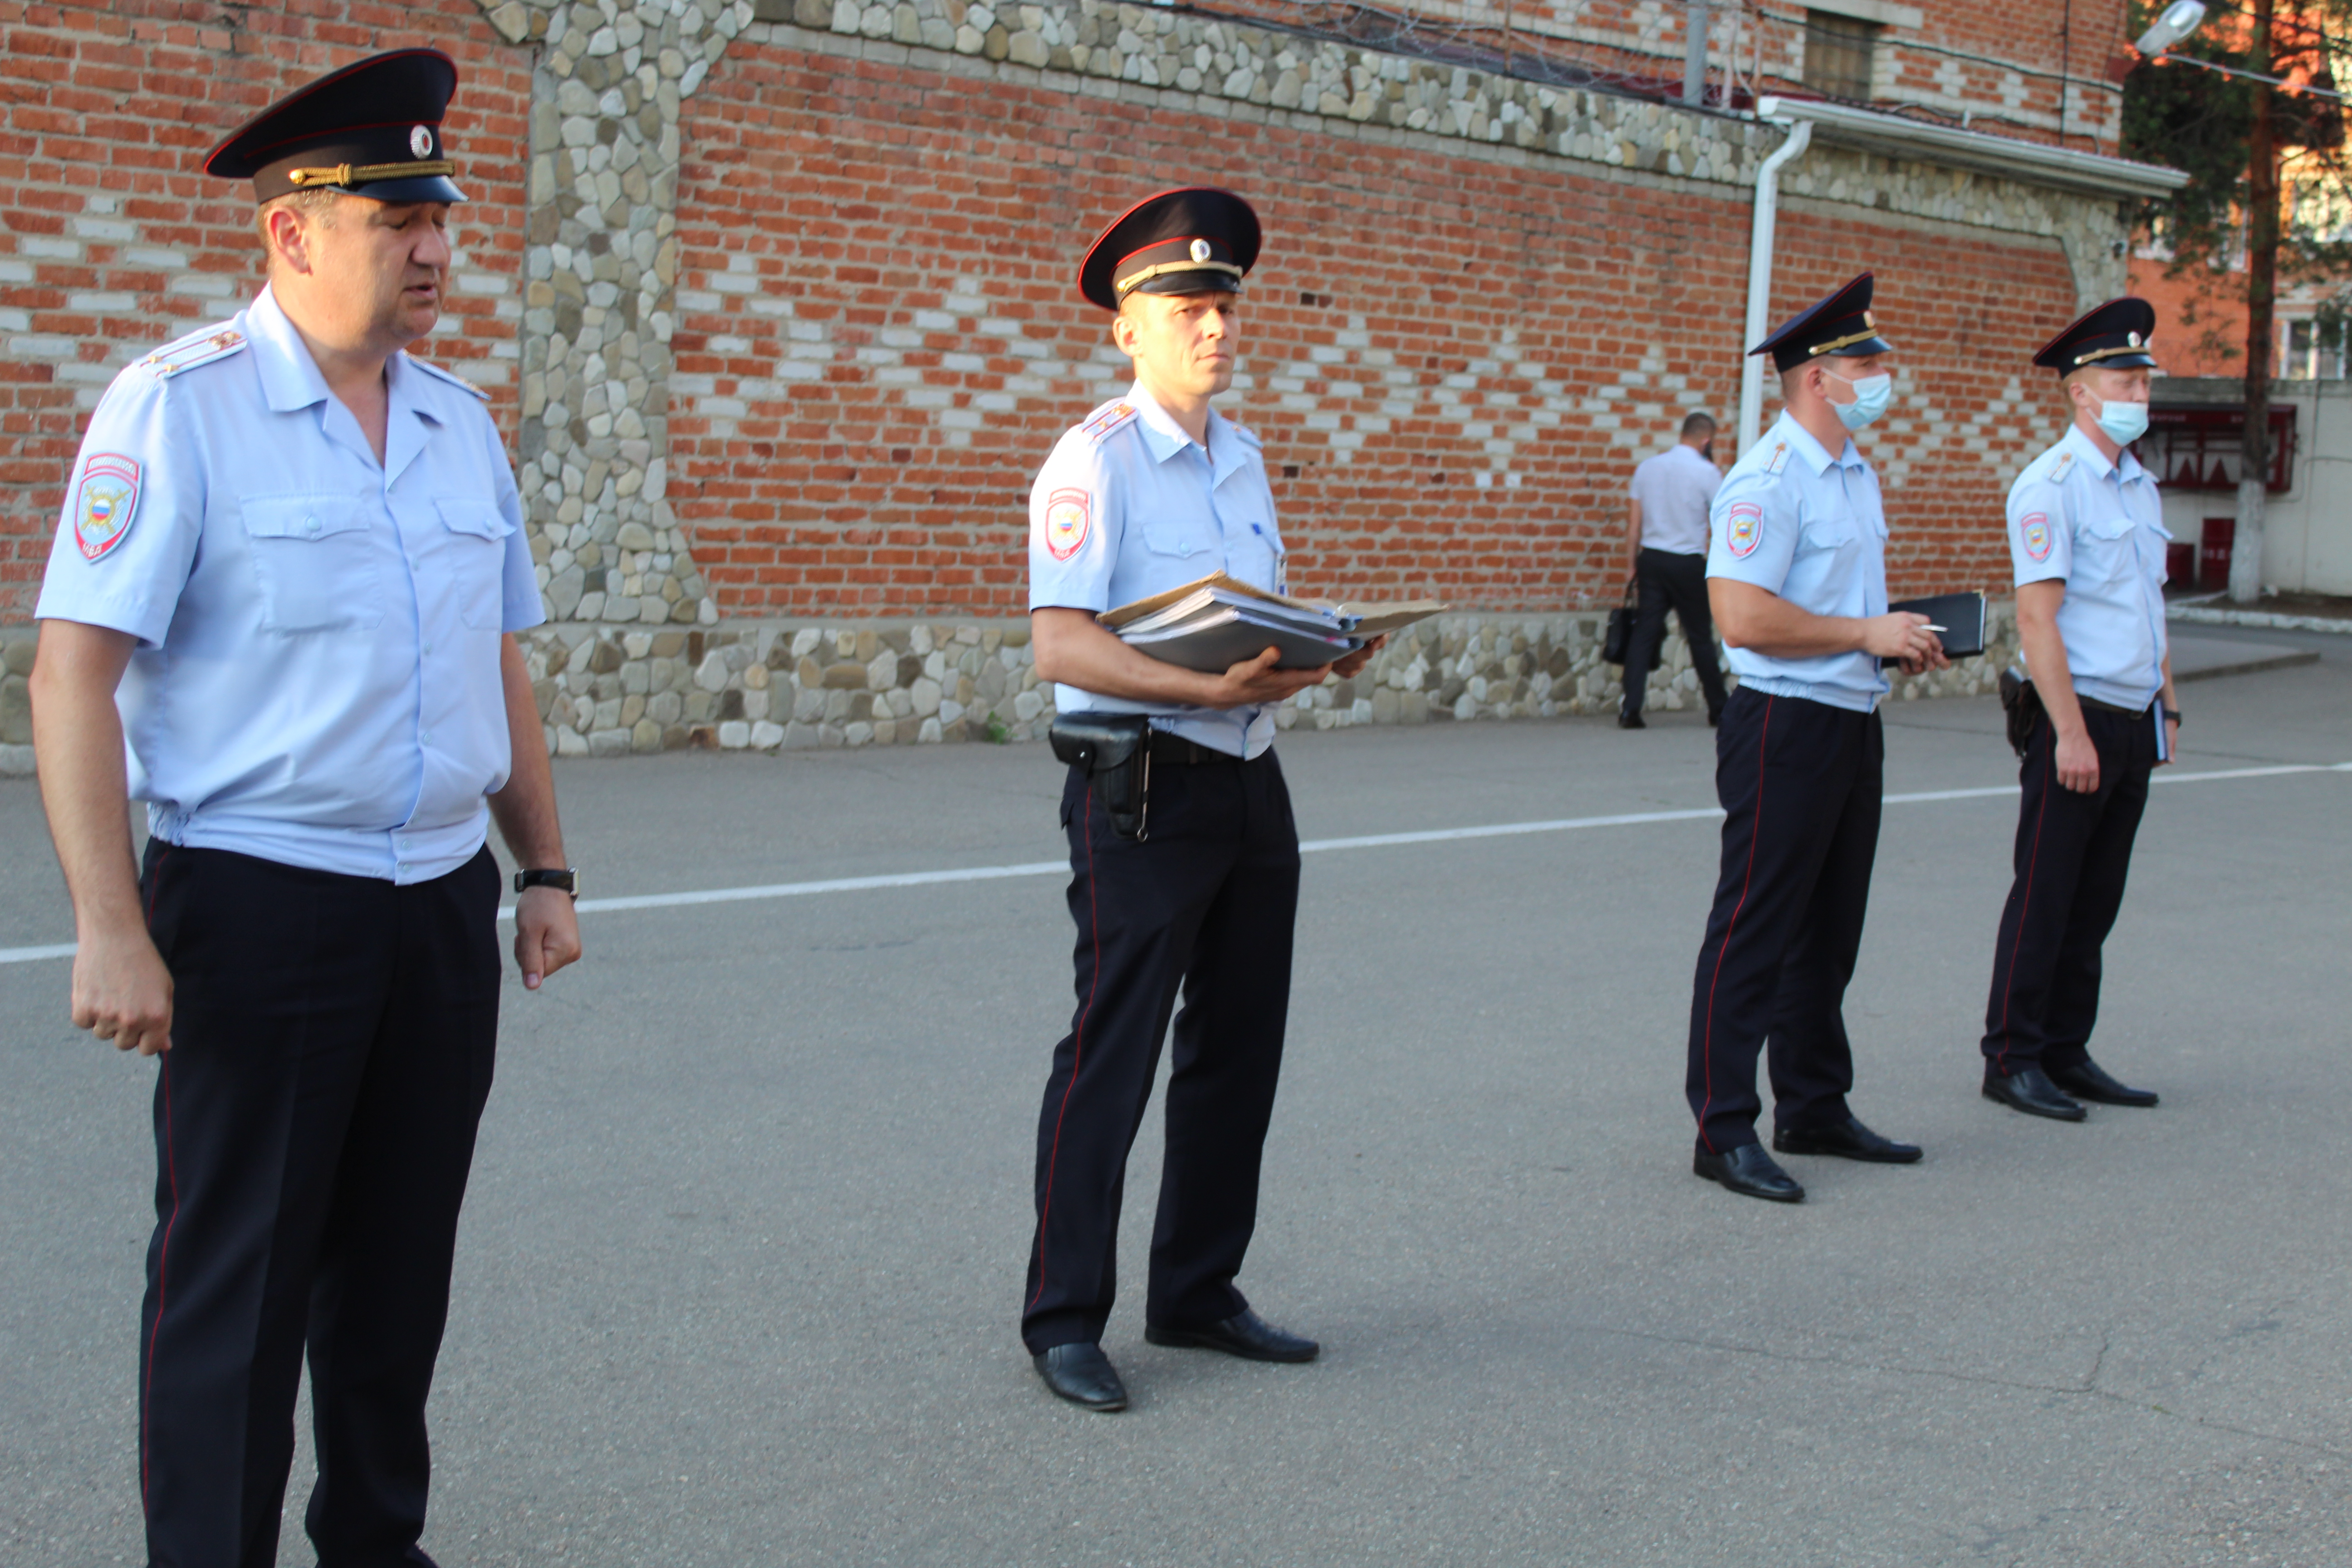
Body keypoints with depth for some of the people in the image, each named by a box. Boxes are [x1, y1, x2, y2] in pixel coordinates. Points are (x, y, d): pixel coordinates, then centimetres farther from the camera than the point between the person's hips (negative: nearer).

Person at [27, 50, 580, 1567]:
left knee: (399, 1265, 15)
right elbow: (76, 671, -12)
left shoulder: (462, 421, 11)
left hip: (444, 907, 6)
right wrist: (111, 928, -18)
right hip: (258, 909, -6)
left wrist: (548, 870, 17)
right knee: (236, 1285, 2)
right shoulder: (179, 407, -8)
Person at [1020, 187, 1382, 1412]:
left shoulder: (1242, 456, 14)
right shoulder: (1094, 459, -11)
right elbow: (1063, 644, -19)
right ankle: (1063, 1319, 9)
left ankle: (1196, 1293, 27)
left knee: (1239, 1049, 13)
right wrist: (1210, 691, -28)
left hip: (1251, 785, 8)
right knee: (1110, 1057, -3)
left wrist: (1316, 654, 0)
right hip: (1143, 791, -8)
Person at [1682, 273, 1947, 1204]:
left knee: (1828, 933, 16)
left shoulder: (1856, 475, 16)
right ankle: (1723, 1131, 3)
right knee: (1755, 934, -4)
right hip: (1785, 726, -10)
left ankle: (1814, 1108, 27)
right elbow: (1743, 615, -24)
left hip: (1853, 725, 10)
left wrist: (1901, 641, 7)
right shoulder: (1768, 479, -15)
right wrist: (1868, 634, -17)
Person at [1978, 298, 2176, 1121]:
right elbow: (2036, 616, -16)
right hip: (2078, 718, -8)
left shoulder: (2142, 486, 15)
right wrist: (2071, 732, -20)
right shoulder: (2051, 484, -11)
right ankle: (2012, 1059, 5)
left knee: (2096, 900, 11)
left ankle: (2066, 1054, 19)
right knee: (2045, 898, -2)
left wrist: (2168, 706, 17)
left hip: (2134, 723, 8)